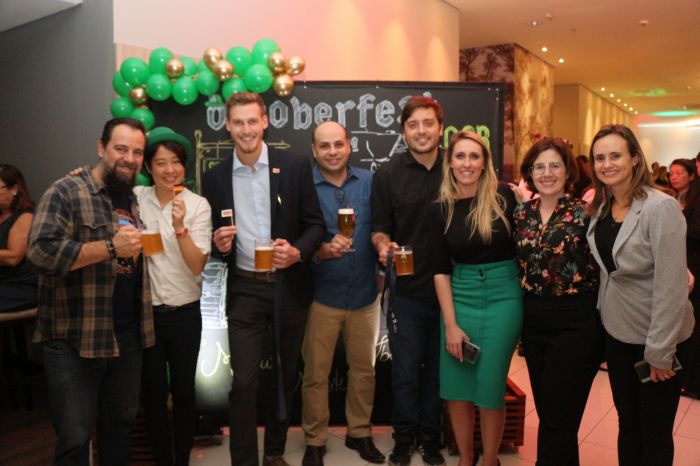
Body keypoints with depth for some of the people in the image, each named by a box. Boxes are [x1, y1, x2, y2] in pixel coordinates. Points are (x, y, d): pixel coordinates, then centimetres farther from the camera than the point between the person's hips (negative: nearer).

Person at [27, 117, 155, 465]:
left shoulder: (134, 200, 13)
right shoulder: (66, 192, -9)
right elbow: (40, 252, -22)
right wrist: (110, 247, -26)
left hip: (128, 336, 7)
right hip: (75, 339, -6)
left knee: (120, 424, 19)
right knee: (74, 438, 4)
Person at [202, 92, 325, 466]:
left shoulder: (295, 166, -3)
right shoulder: (215, 177, 2)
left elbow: (316, 224, -2)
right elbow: (215, 239, 9)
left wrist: (297, 252, -21)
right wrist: (220, 245, -13)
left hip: (290, 286, 1)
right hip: (245, 290, 0)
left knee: (286, 375, 15)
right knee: (244, 382, -3)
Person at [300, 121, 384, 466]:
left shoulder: (369, 182, 1)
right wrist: (323, 250, -26)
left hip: (365, 293, 3)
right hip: (322, 295, -3)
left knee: (364, 369, 16)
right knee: (315, 373, 7)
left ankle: (360, 433, 35)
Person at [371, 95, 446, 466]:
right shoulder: (387, 175, -1)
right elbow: (379, 228, 2)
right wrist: (383, 245, -19)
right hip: (407, 291, -1)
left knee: (438, 369, 15)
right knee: (406, 371, 8)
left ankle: (430, 436, 35)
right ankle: (404, 436, 30)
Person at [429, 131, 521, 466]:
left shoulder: (504, 197, -6)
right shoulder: (440, 209, 0)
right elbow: (441, 270, -1)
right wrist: (451, 324, -5)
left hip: (503, 298, -2)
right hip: (460, 299, 2)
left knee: (490, 389, 6)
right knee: (456, 388, 7)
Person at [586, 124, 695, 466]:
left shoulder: (661, 207, -19)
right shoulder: (600, 208, 2)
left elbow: (671, 285, -21)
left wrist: (660, 350, -20)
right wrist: (603, 314, 5)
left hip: (657, 337, -5)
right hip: (617, 332, 6)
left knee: (655, 433, 11)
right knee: (627, 423, 19)